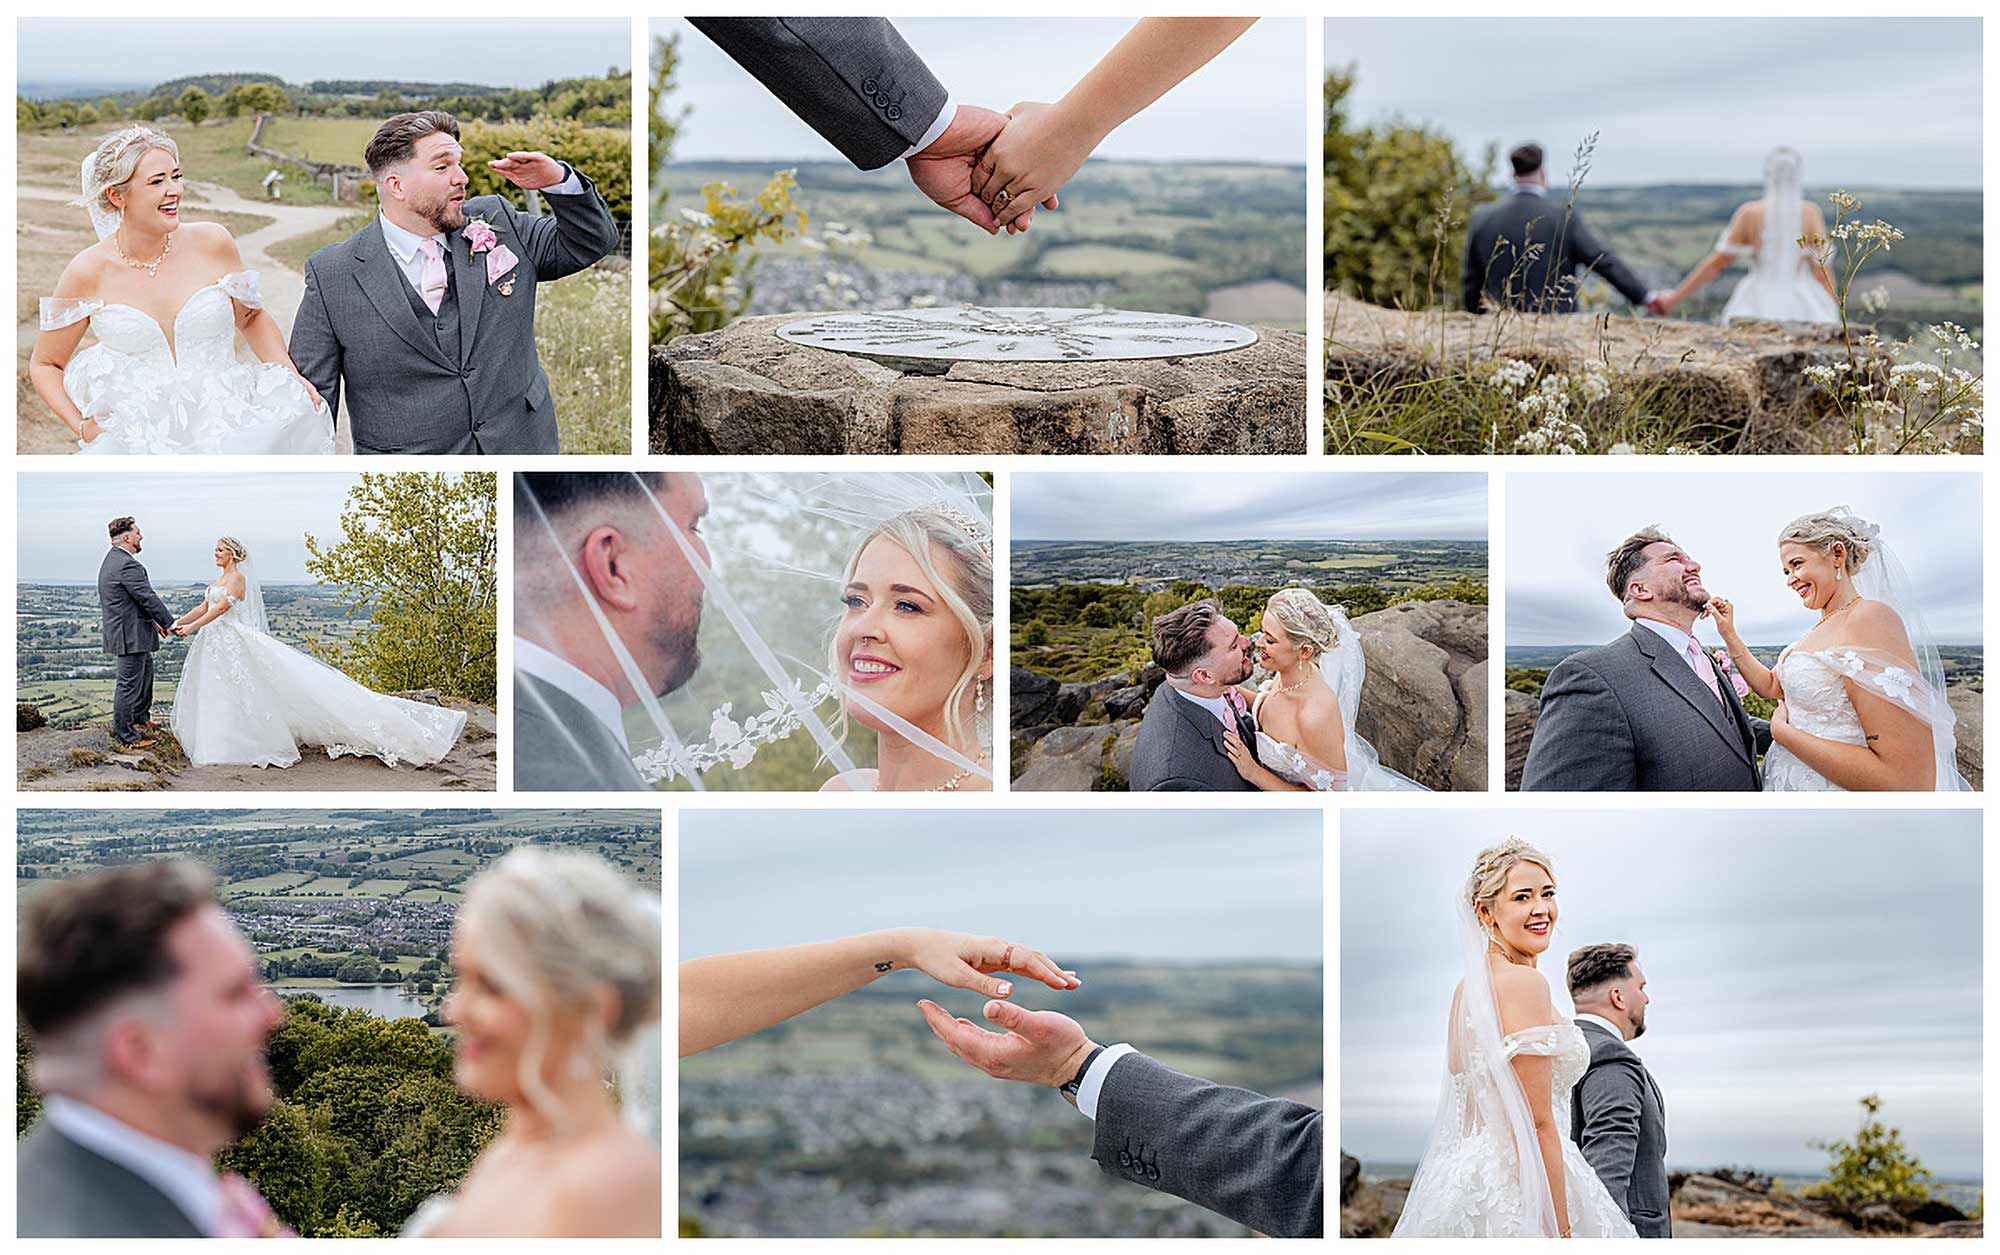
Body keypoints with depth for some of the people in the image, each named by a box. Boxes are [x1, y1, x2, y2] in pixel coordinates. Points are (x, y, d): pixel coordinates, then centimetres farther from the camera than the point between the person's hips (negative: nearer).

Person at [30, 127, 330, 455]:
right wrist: (82, 426, -3)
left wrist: (290, 376, 3)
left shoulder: (212, 243, 2)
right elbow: (44, 365, 13)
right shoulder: (89, 272, -1)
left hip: (228, 435, 3)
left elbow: (251, 317, 20)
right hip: (142, 445, -3)